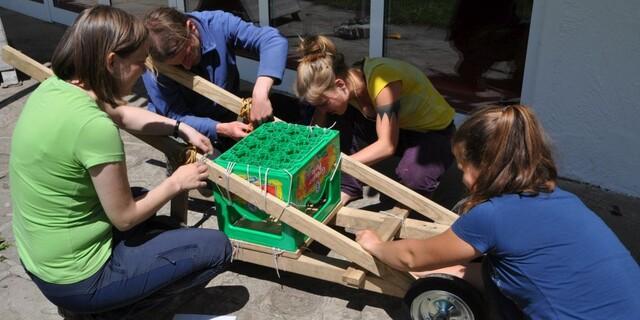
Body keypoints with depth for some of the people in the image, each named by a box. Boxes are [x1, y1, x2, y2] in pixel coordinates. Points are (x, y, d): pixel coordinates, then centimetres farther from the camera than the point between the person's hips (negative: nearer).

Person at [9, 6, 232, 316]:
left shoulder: (52, 88, -3)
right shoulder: (94, 126, -30)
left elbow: (123, 114, 16)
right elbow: (125, 218, -18)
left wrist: (181, 128, 10)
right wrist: (176, 183, -3)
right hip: (76, 279, -9)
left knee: (140, 198, 32)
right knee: (216, 248, -2)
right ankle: (106, 305, 4)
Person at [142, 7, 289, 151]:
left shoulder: (218, 24, -22)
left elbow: (273, 40, -29)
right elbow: (176, 117, -22)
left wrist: (260, 94, -43)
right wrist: (221, 129, -37)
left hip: (228, 117, 4)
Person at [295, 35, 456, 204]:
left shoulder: (381, 79, -34)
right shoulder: (345, 84, -14)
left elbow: (387, 146, -33)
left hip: (434, 130, -6)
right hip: (400, 126, 6)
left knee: (411, 176, -36)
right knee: (343, 119, -18)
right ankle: (349, 187, -4)